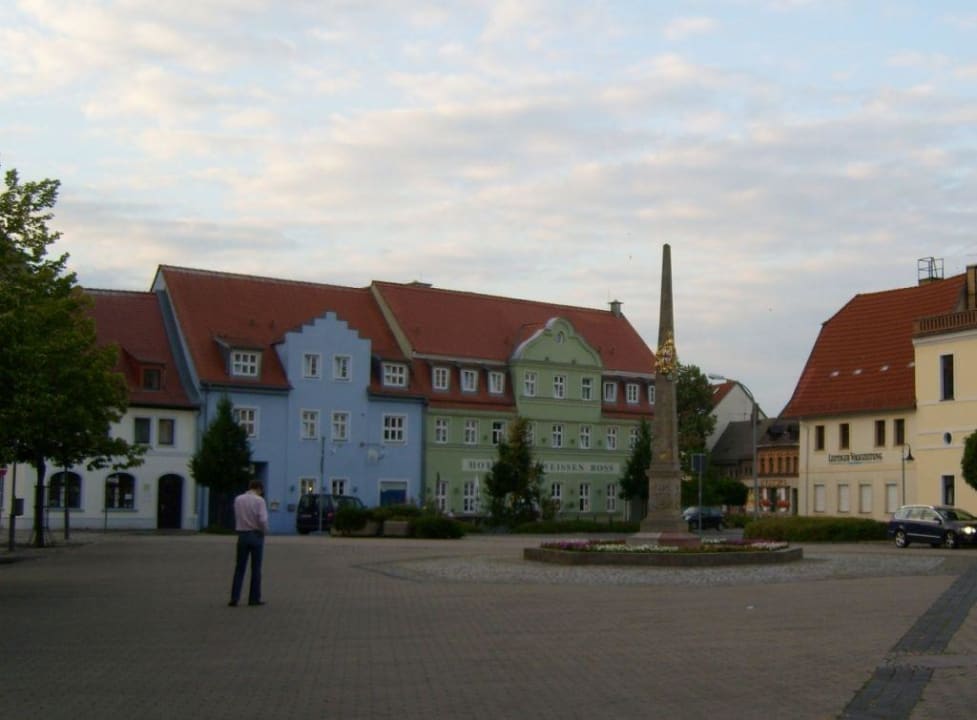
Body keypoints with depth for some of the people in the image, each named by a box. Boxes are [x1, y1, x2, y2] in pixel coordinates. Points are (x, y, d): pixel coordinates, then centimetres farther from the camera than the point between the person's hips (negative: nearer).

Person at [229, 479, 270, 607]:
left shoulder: (238, 499, 3)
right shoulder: (259, 500, -10)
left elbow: (236, 518, 6)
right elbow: (263, 520, -16)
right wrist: (265, 530, 0)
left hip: (242, 535, 3)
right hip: (256, 535, -3)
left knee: (239, 568, 7)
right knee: (256, 568, 6)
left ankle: (234, 598, 1)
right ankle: (254, 598, 10)